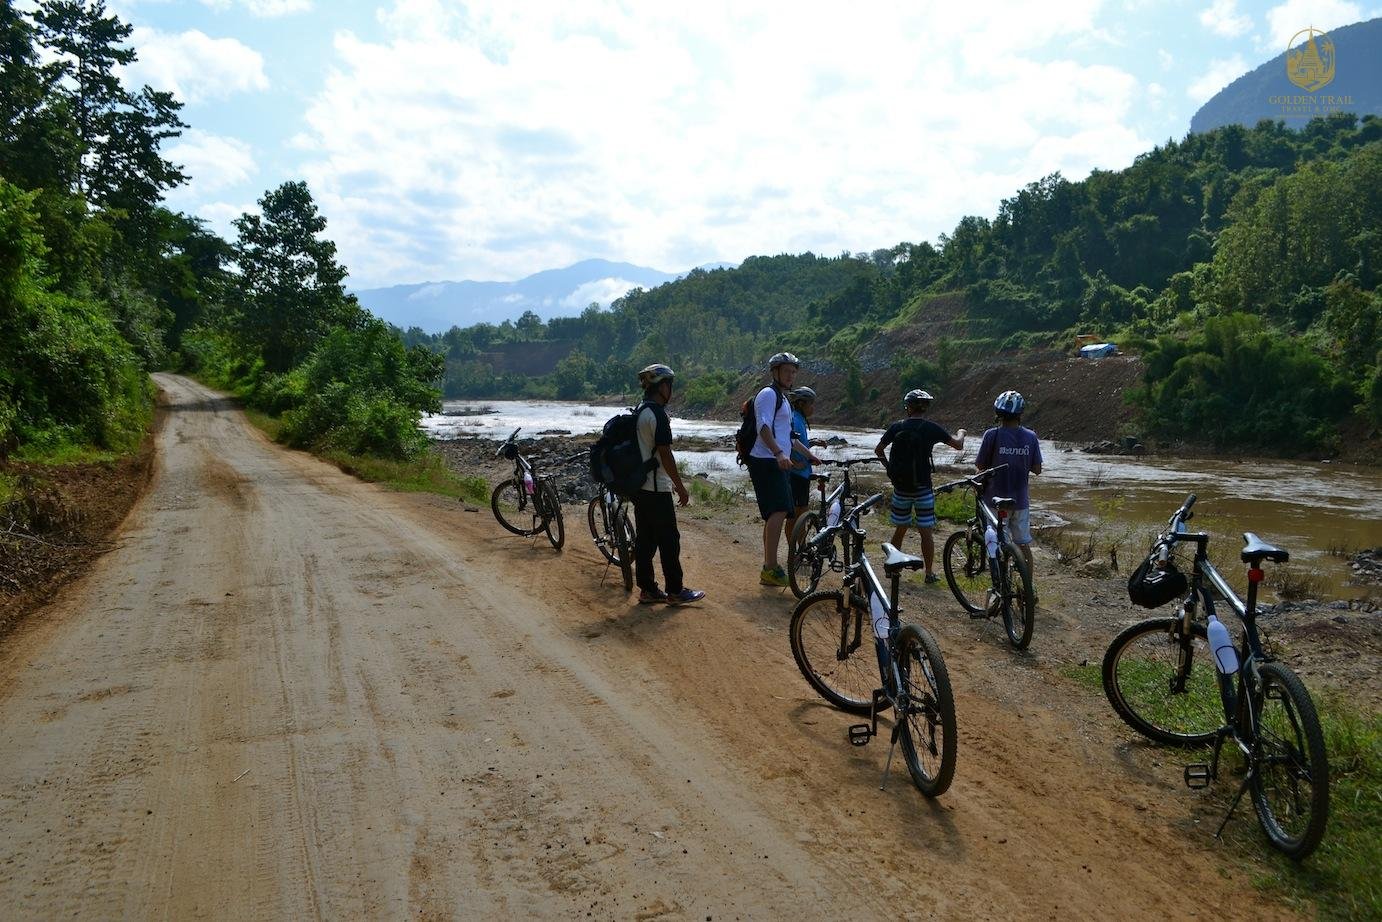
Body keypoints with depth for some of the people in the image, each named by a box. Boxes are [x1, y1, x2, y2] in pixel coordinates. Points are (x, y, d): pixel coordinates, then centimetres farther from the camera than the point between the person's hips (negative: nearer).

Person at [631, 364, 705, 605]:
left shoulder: (639, 411, 13)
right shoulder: (658, 414, -16)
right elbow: (665, 454, -19)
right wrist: (681, 487, -12)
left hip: (638, 485, 9)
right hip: (657, 488, -9)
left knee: (645, 539, 11)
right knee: (669, 540, -1)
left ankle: (647, 589, 16)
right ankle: (675, 591, 6)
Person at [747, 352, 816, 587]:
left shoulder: (782, 398, 25)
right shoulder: (768, 394, -7)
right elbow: (764, 427, -21)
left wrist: (809, 455, 40)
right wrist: (779, 453, -34)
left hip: (776, 463, 10)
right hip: (766, 462, -10)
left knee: (774, 515, 11)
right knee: (779, 511, -20)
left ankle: (769, 568, 17)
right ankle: (770, 568, -22)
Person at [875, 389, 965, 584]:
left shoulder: (897, 427, -1)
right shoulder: (931, 428, -7)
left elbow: (878, 450, 10)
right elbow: (958, 445, 3)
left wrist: (888, 466, 26)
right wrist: (961, 433, 24)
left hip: (900, 487, 3)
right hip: (922, 487, -3)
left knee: (900, 529, 16)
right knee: (926, 532, 4)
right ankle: (929, 573, 8)